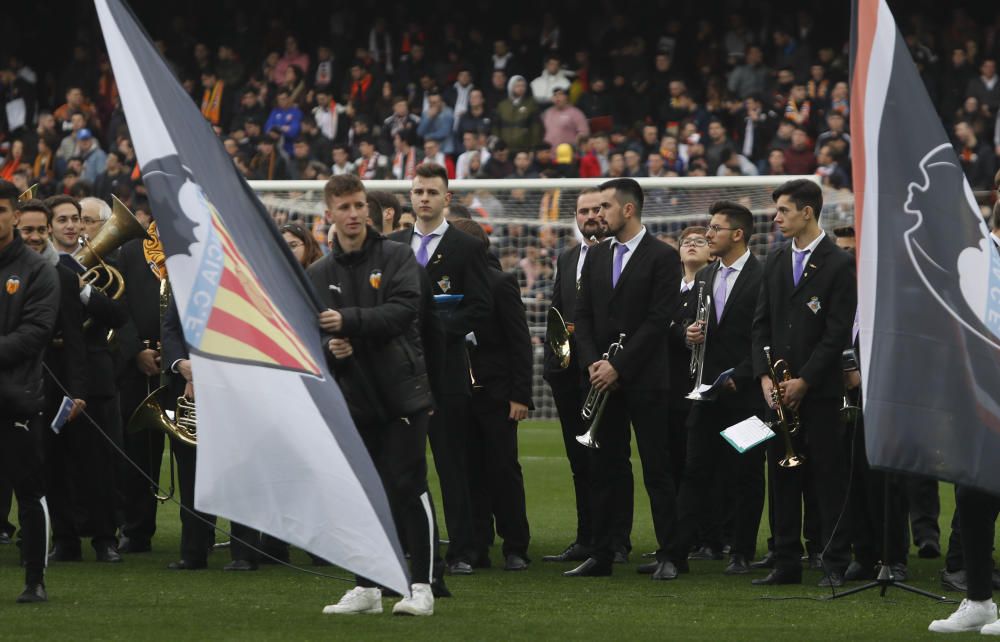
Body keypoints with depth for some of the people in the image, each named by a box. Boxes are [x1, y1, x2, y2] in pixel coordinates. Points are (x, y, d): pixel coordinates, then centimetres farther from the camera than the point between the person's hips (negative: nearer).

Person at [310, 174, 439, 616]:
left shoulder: (396, 257, -1)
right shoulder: (319, 274, 10)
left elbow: (404, 309, -15)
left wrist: (348, 321, -23)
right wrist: (327, 347, -13)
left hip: (401, 391, -4)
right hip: (352, 396, 4)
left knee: (407, 487, -6)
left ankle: (421, 586, -2)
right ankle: (367, 588, 15)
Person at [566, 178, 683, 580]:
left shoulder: (662, 257, -5)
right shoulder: (596, 257, 14)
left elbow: (659, 320, -11)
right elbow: (583, 316, 13)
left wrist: (618, 366, -14)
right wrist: (592, 362, -4)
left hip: (644, 380, -5)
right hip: (603, 380, 6)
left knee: (657, 470, -3)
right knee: (603, 470, 5)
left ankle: (668, 556, 0)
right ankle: (601, 554, 9)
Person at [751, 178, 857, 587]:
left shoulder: (839, 265, -6)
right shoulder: (775, 262, 13)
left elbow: (838, 332, -10)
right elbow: (761, 323, 12)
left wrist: (804, 381, -14)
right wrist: (764, 376, -1)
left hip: (820, 389, -6)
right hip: (779, 391, 6)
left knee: (829, 477, -3)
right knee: (782, 477, 6)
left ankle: (836, 565, 0)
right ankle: (786, 564, 10)